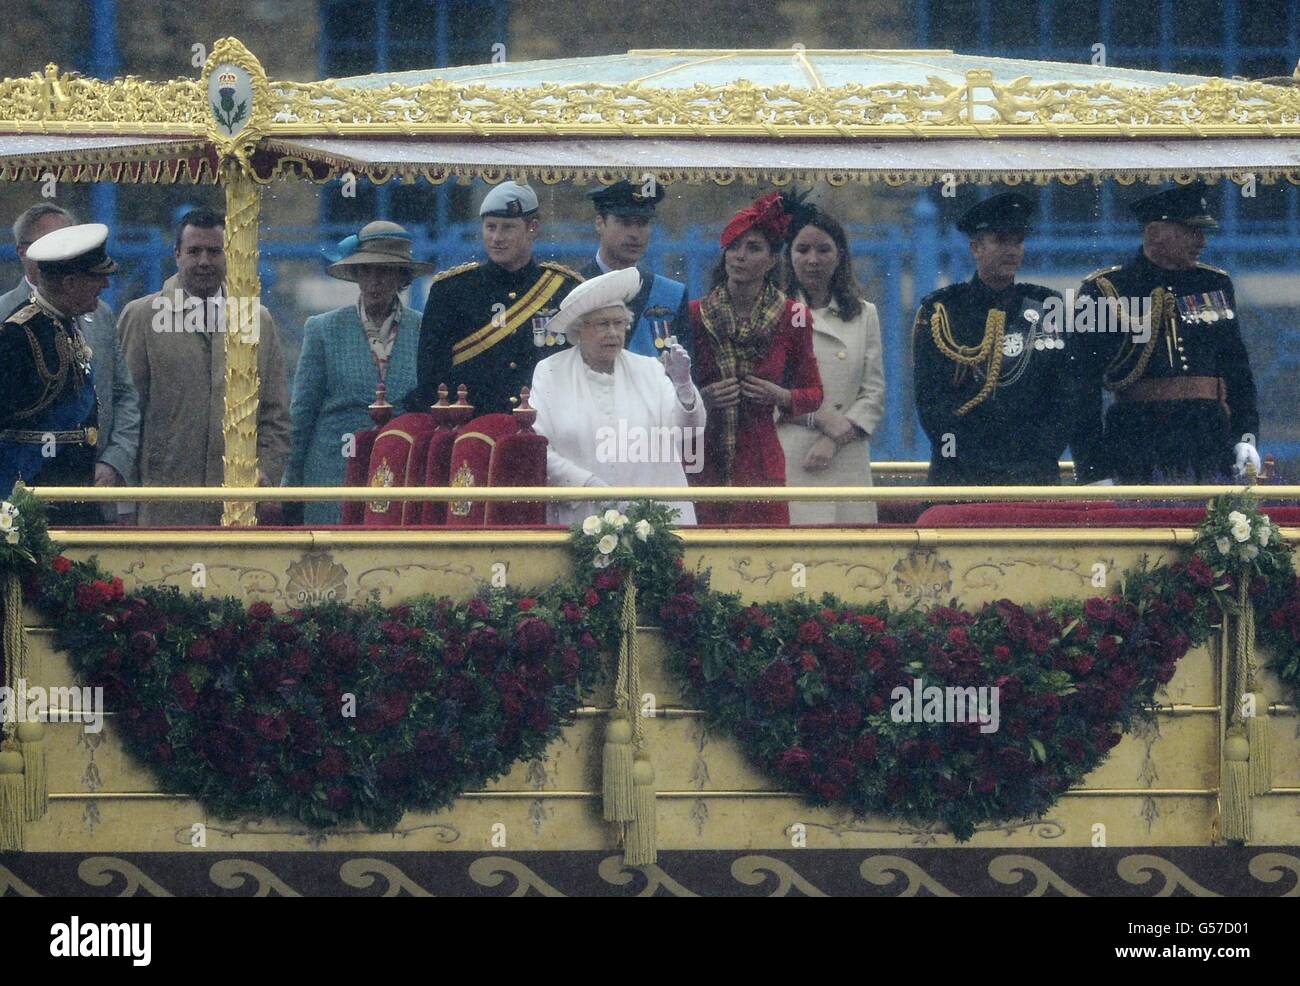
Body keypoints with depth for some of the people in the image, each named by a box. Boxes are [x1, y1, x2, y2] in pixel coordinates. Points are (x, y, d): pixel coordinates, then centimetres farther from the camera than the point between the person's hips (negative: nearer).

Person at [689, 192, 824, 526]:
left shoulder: (793, 318, 4)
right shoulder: (695, 315, 2)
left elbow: (813, 393, 13)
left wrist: (780, 396, -6)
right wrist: (703, 398, -11)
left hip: (760, 465, 0)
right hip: (702, 463, 0)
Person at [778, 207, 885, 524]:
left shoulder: (864, 315, 14)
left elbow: (874, 394, 8)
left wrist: (834, 440, -7)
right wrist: (818, 419, -11)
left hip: (845, 462, 2)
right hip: (786, 464, -2)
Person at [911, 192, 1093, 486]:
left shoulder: (1049, 309, 11)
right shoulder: (939, 312, 4)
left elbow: (1068, 396, 7)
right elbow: (930, 404, -2)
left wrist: (1037, 457, -7)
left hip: (1036, 475, 2)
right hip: (960, 480, -2)